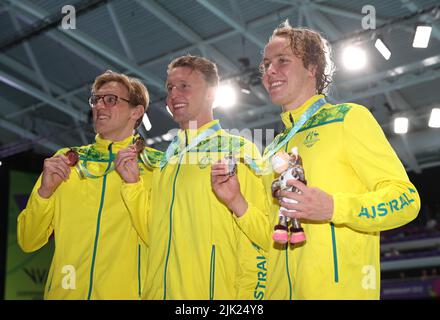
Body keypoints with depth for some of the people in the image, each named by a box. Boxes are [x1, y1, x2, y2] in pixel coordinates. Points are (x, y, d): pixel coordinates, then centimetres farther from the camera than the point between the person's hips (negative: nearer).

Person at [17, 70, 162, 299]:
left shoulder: (155, 165, 0)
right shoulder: (67, 160, 8)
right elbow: (28, 242, 6)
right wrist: (45, 190, -9)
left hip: (125, 291, -2)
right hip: (63, 291, 3)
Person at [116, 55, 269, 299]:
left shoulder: (240, 150, -6)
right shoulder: (168, 157, 12)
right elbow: (153, 235, 12)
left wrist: (247, 294, -18)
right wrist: (133, 183, 2)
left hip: (216, 291, -5)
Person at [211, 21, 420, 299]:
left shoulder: (349, 118, -2)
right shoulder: (272, 150, 16)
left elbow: (406, 199, -9)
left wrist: (333, 207, -23)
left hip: (340, 289, -6)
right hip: (279, 290, 6)